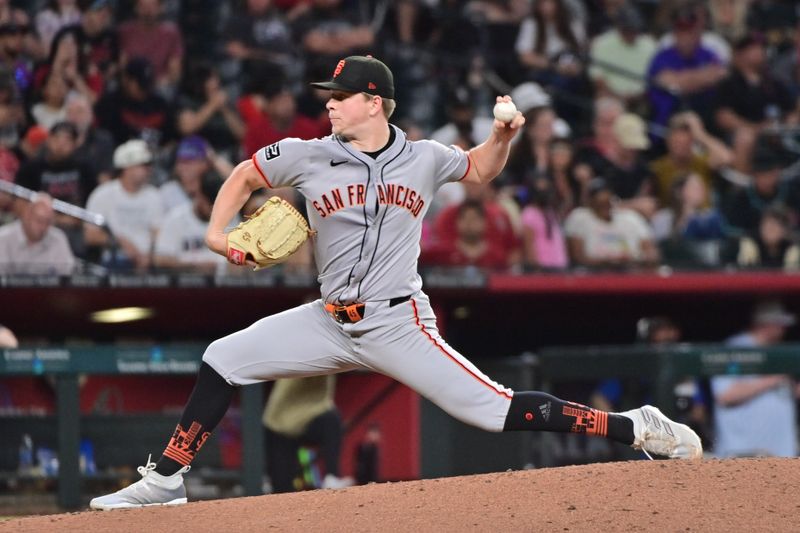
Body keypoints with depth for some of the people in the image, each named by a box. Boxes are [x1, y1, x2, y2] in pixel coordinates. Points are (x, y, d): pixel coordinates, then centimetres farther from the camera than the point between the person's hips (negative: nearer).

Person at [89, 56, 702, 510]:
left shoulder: (423, 159, -2)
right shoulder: (308, 155, -2)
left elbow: (478, 169, 18)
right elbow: (244, 177, 13)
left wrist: (503, 136, -3)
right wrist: (218, 232, -3)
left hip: (399, 325, -3)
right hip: (330, 323, 4)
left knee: (497, 409, -15)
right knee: (222, 361, -2)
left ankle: (634, 429, -8)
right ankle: (166, 482, 8)